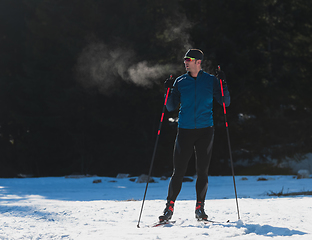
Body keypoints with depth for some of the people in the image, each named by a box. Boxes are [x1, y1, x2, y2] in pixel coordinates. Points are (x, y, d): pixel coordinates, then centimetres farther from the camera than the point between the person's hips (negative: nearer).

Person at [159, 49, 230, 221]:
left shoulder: (210, 81, 4)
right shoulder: (180, 81, 6)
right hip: (185, 130, 0)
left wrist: (223, 84, -10)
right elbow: (171, 107, 7)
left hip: (205, 131, 0)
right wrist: (169, 91, -8)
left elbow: (225, 103, 2)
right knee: (178, 171, -3)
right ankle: (169, 208, 3)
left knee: (202, 171, 1)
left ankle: (200, 208, 11)